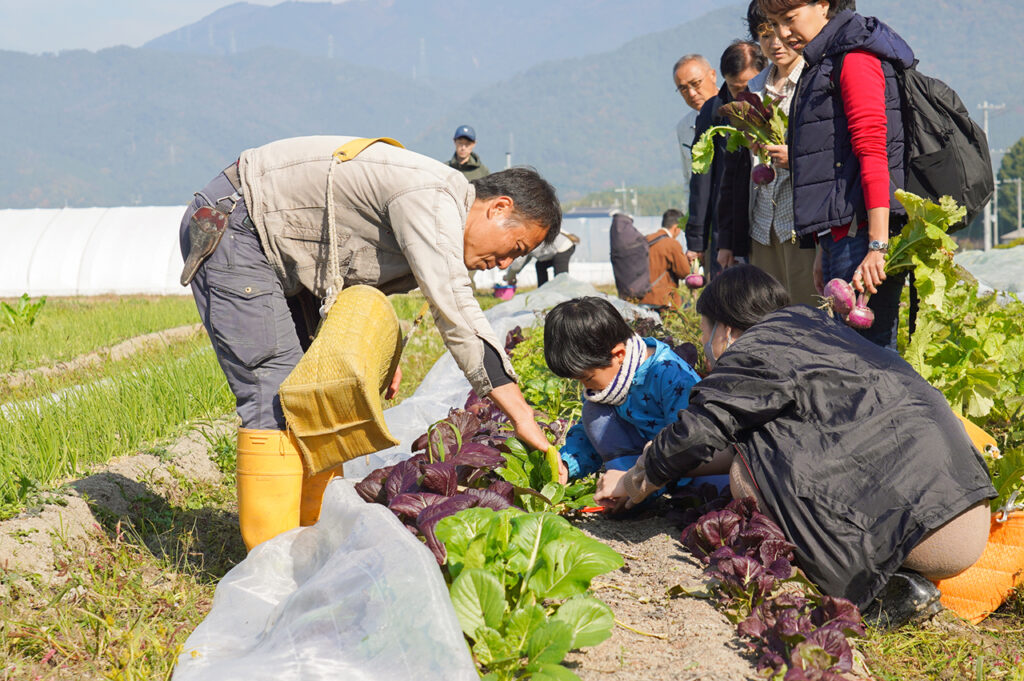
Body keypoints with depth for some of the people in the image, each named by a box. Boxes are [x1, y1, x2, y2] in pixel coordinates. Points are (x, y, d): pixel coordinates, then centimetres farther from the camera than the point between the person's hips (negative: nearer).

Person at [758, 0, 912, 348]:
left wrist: (878, 245, -24)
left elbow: (873, 153, -17)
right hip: (839, 237, 10)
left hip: (862, 231, -10)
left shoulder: (855, 58, -8)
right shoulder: (821, 65, 22)